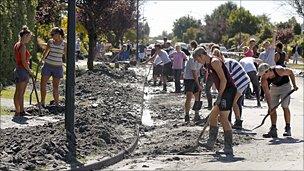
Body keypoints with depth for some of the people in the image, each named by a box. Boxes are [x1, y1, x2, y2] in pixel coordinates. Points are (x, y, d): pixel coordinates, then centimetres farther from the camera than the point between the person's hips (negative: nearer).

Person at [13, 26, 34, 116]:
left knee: (21, 93, 14)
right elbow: (23, 62, -19)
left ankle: (21, 111, 21)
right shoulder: (22, 46, -17)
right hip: (22, 70, -9)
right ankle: (18, 112, 0)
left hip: (18, 69, 9)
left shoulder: (16, 45, 12)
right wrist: (30, 71, -8)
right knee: (19, 93, -4)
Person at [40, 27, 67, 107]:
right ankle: (43, 102, 11)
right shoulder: (50, 41, 2)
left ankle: (56, 103, 10)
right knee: (43, 84, 0)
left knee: (56, 86, 3)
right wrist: (42, 60, 25)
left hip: (57, 67, -2)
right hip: (47, 65, 2)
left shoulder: (64, 44, -5)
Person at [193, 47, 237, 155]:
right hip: (224, 92, 11)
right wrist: (219, 96, 18)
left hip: (228, 90, -11)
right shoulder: (208, 65, 18)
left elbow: (223, 80, -19)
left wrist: (219, 96, -19)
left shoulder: (214, 62, -12)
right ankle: (210, 143, 21)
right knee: (212, 115, 14)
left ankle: (228, 148, -11)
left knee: (223, 118, -13)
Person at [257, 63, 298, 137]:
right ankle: (273, 130, 1)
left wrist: (294, 85, -9)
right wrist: (269, 107, -30)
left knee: (285, 106, -13)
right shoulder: (263, 80, -24)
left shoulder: (279, 70, -34)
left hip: (285, 85, -4)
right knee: (272, 108, -4)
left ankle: (288, 128, -4)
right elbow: (267, 94, -22)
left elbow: (290, 72, -14)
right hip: (274, 86, 4)